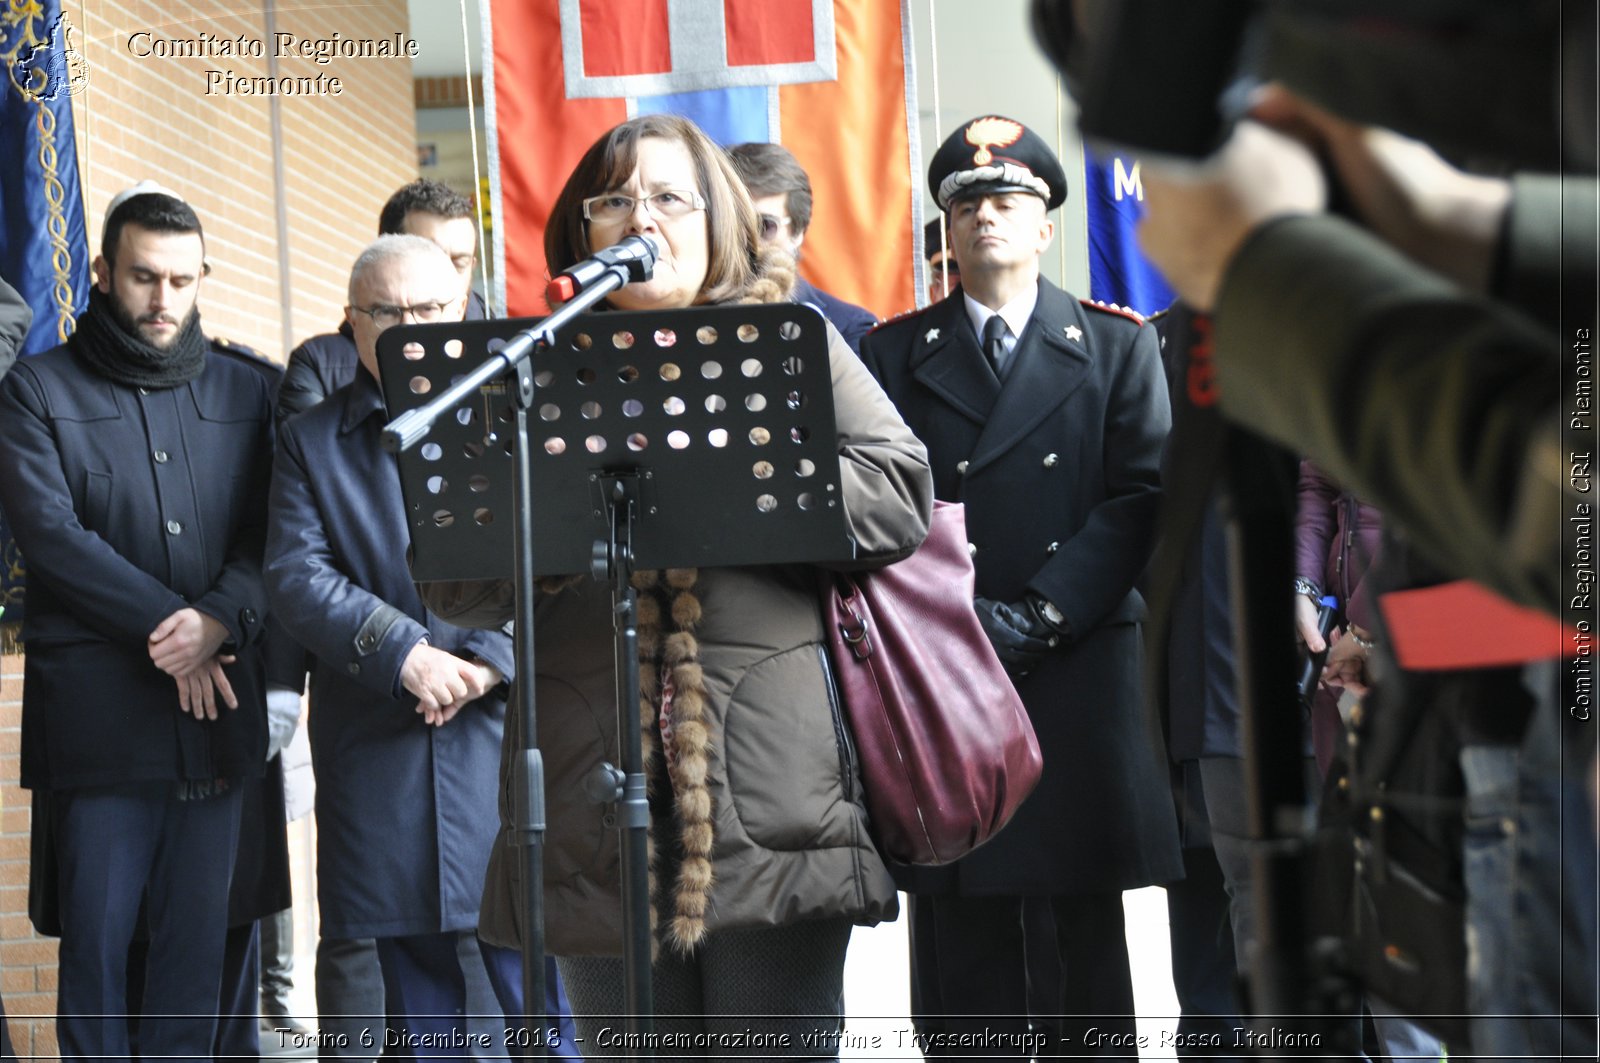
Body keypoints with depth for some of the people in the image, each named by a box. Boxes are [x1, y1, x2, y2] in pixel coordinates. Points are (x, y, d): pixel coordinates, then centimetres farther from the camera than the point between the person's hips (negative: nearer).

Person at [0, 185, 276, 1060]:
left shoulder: (244, 395, 14)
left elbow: (272, 532, 5)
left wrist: (219, 622, -14)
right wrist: (166, 625, -14)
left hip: (216, 710, 3)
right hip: (98, 714, -3)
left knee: (198, 935, 5)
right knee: (97, 933, -2)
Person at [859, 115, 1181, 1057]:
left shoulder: (1118, 344, 10)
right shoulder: (894, 354, 12)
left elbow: (1140, 499, 0)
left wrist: (1031, 618, -10)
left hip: (1083, 671, 0)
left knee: (1087, 926, 4)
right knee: (962, 937, 0)